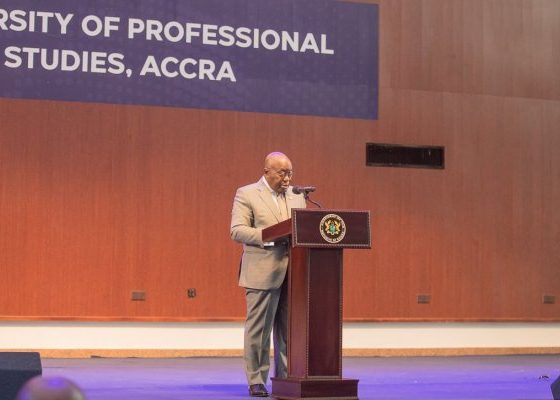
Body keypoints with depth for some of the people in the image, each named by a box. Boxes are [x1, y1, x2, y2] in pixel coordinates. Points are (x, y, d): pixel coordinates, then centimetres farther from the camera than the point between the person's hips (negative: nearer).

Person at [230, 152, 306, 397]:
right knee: (259, 329, -1)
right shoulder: (246, 195, -1)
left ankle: (285, 378, 13)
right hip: (263, 272, -5)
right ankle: (256, 381, 6)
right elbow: (237, 231, -9)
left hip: (294, 272, 5)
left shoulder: (297, 196, 17)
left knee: (289, 329, 6)